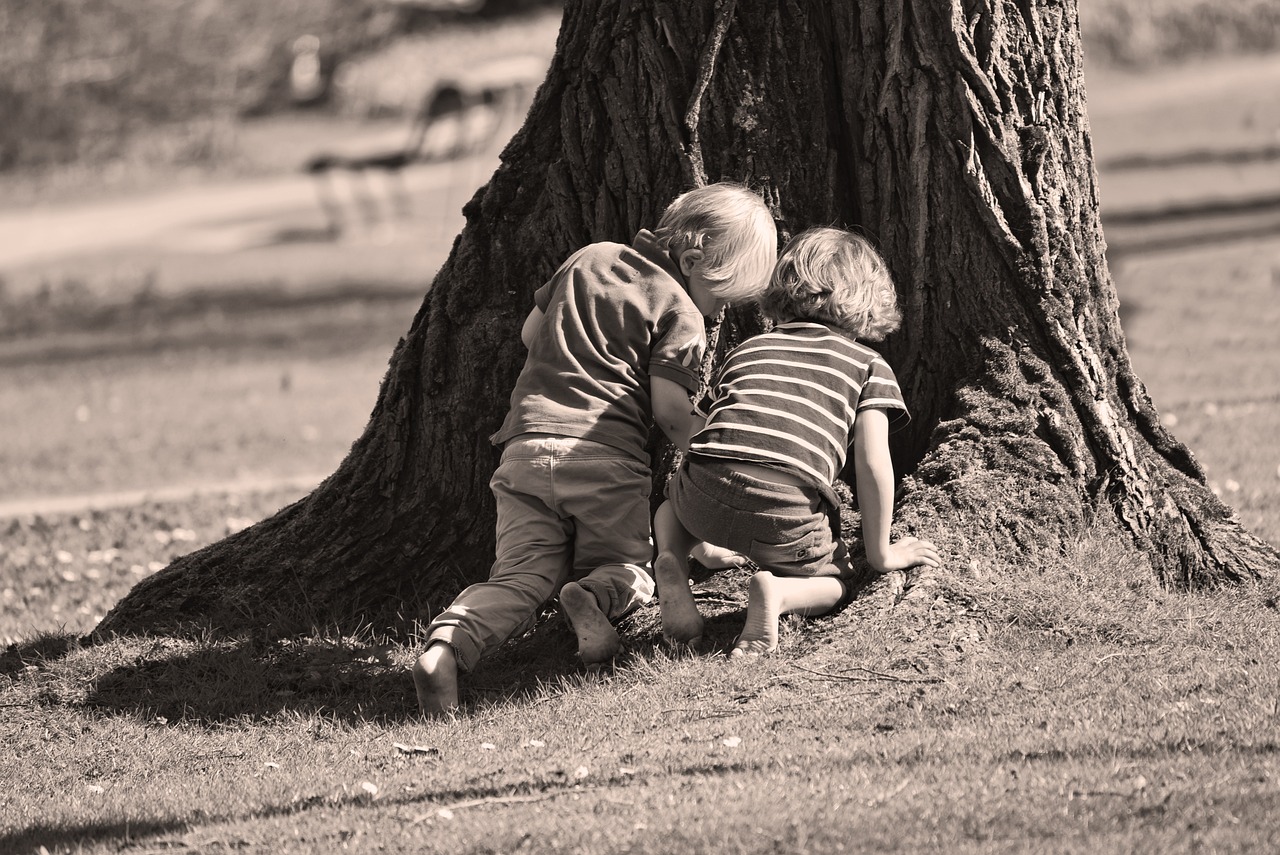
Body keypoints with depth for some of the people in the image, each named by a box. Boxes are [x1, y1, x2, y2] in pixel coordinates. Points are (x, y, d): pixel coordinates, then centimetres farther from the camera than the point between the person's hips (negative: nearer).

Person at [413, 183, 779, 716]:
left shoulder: (589, 258, 19)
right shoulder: (680, 312, 0)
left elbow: (530, 332, 27)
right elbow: (669, 407, -9)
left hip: (526, 442, 4)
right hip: (608, 455, -4)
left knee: (521, 576, 1)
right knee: (628, 569, 14)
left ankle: (450, 640, -28)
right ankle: (599, 594, -22)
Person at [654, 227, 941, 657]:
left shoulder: (746, 349, 30)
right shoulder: (869, 365, 19)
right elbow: (872, 465, 8)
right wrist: (880, 554, 20)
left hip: (706, 493, 3)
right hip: (786, 518, -3)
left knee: (673, 498, 39)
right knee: (835, 579, 27)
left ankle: (671, 562, 4)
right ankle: (778, 592, -7)